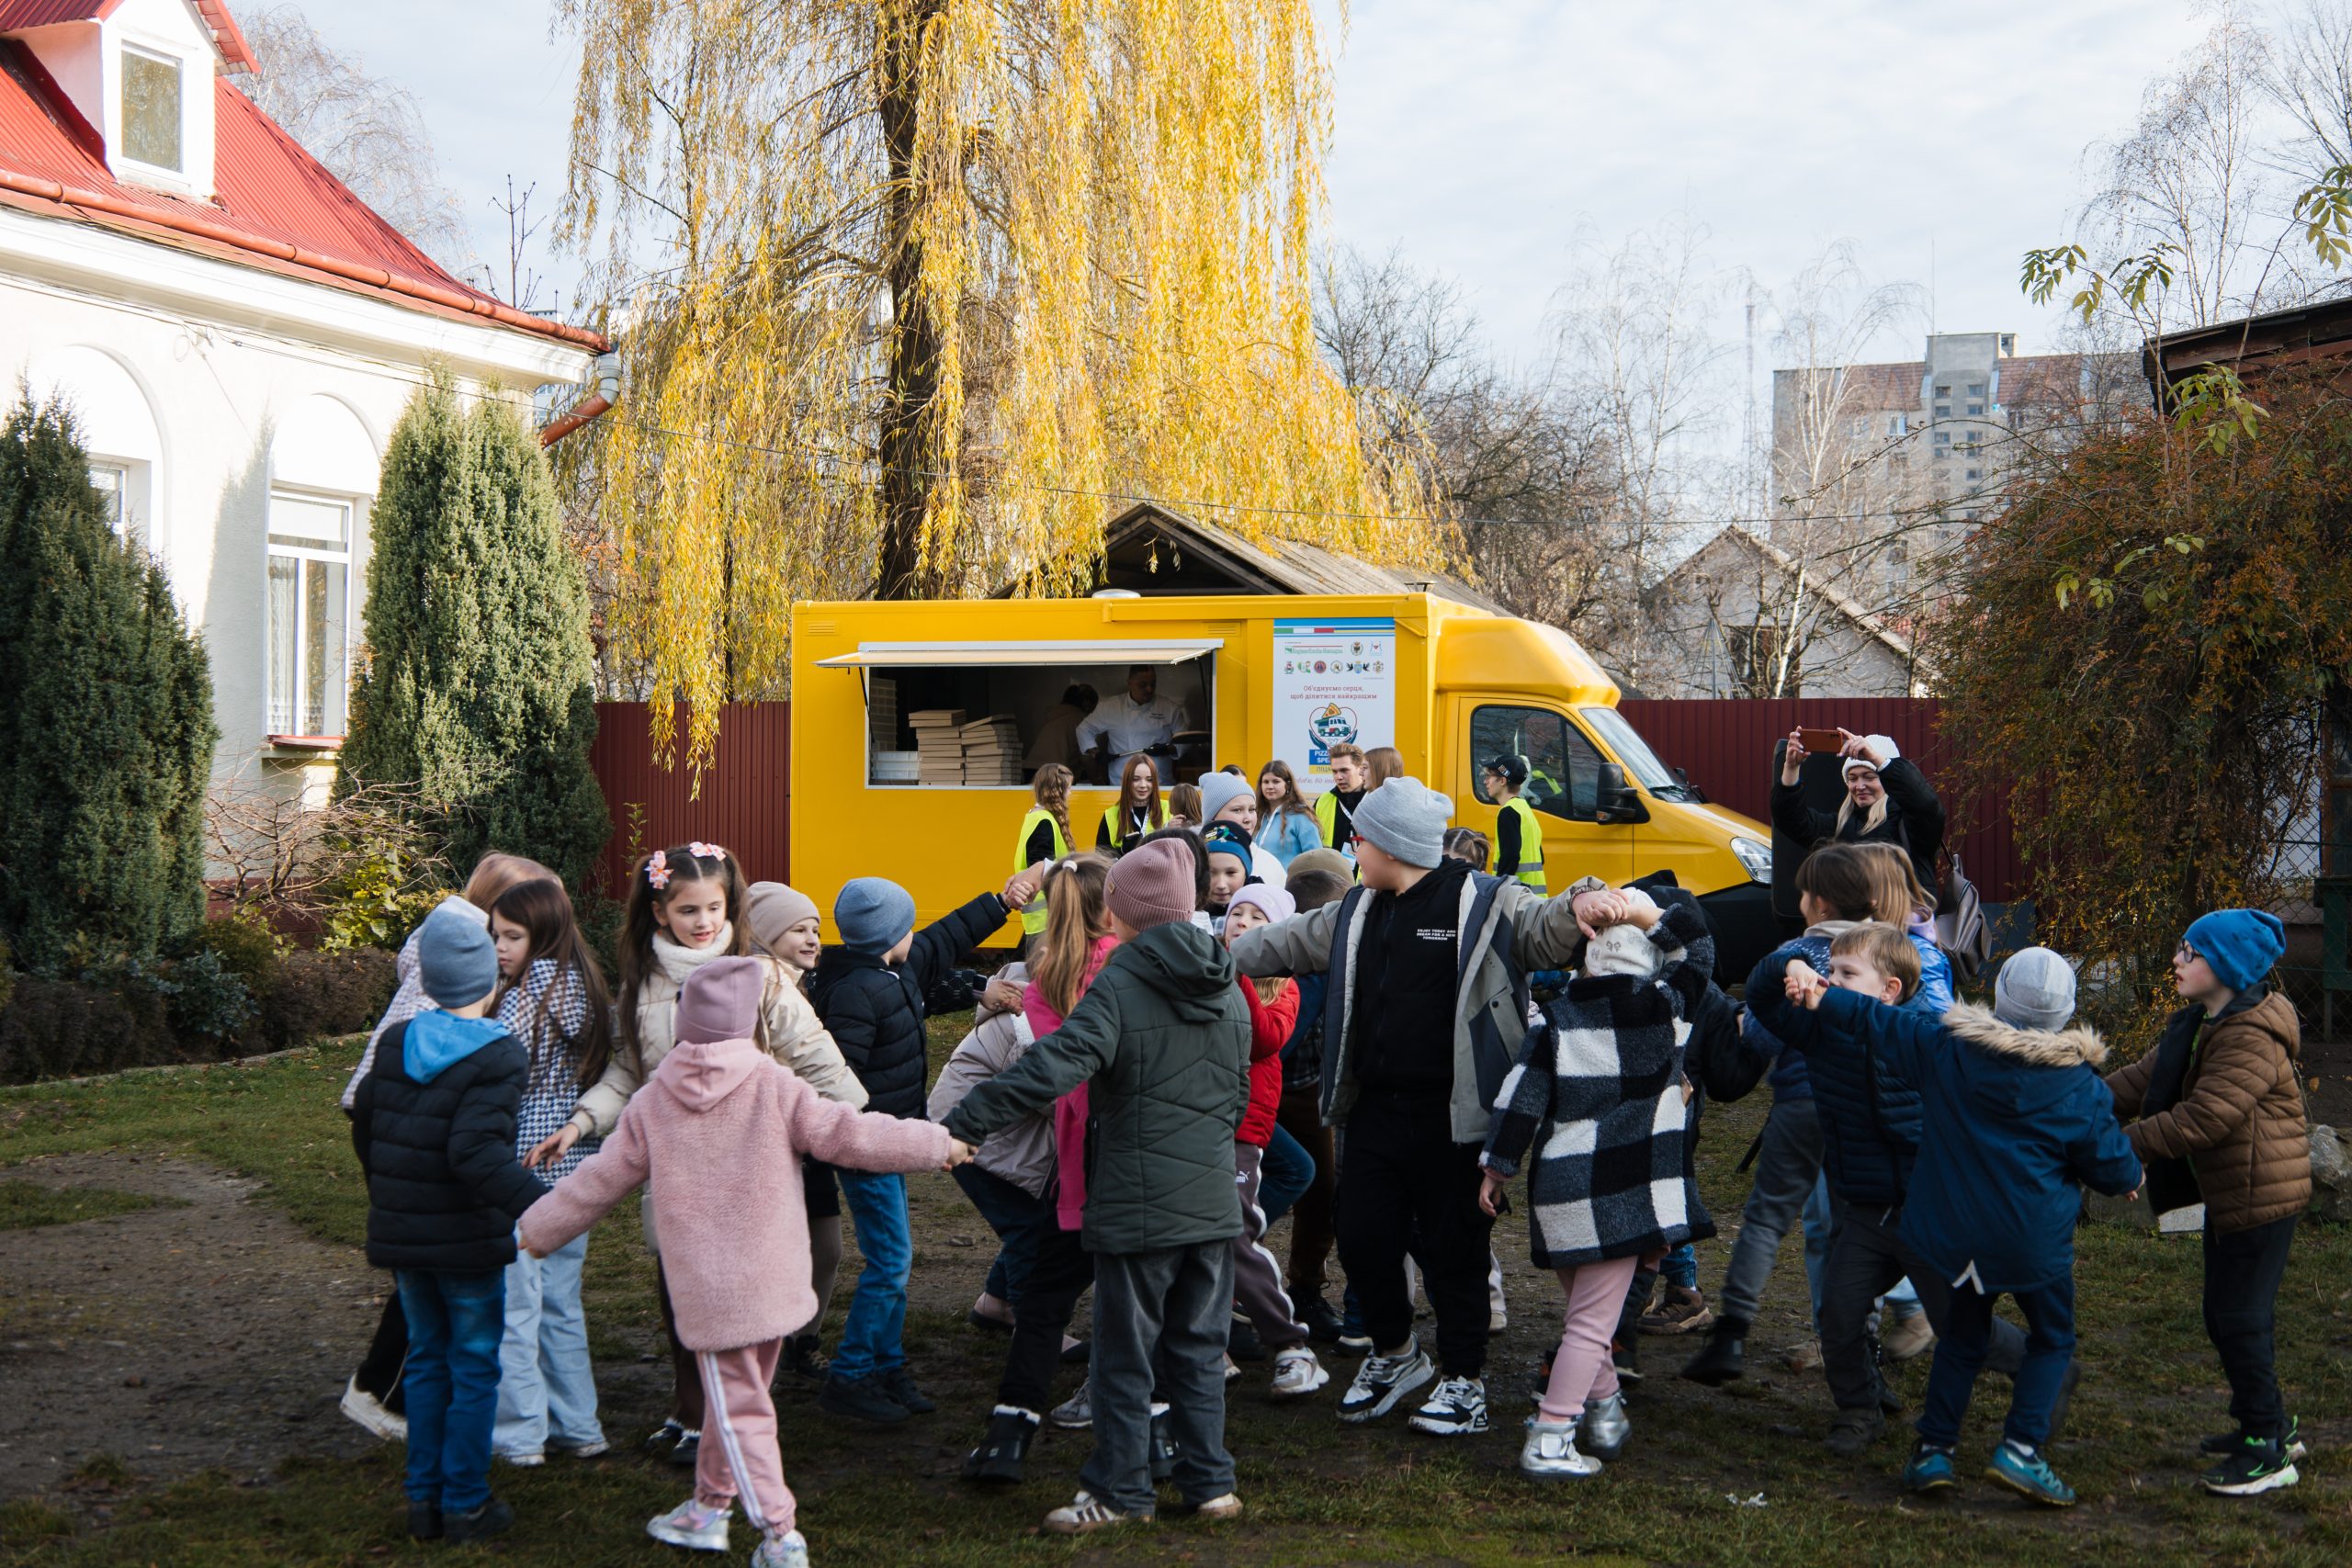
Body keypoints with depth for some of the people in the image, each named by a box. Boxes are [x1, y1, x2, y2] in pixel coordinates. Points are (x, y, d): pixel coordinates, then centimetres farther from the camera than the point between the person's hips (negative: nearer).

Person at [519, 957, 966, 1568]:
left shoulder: (650, 1104, -1)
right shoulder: (773, 1084, -6)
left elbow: (600, 1181, 7)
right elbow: (846, 1135, -8)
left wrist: (537, 1230, 23)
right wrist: (936, 1144, 3)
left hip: (706, 1289, -1)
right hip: (773, 1282, 1)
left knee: (739, 1410, 3)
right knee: (739, 1396, 18)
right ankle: (708, 1506, 31)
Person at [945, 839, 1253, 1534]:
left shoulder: (1119, 988, -14)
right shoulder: (1227, 990, 7)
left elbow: (1052, 1069, -27)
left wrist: (961, 1123, -28)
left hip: (1137, 1206, -6)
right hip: (1212, 1203, 6)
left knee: (1125, 1353, 5)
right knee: (1199, 1347, 15)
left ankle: (1120, 1490, 14)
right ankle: (1209, 1482, 20)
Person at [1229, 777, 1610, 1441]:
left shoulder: (1482, 903, -8)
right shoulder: (1357, 914, 14)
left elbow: (1548, 930, -20)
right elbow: (1285, 943, 24)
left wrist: (1581, 906, -42)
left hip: (1450, 1117, -6)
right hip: (1374, 1110, 7)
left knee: (1452, 1248, 3)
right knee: (1362, 1239, 9)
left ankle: (1465, 1379, 20)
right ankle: (1395, 1354, 33)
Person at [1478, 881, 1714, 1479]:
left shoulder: (1556, 1017, -1)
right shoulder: (1667, 1006, -5)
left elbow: (1521, 1095, -1)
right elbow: (1698, 945, 10)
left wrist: (1497, 1165, 7)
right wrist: (1649, 914, 0)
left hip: (1558, 1187, 3)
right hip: (1623, 1189, -3)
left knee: (1584, 1304, 24)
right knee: (1593, 1321, -1)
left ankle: (1603, 1406, 32)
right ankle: (1549, 1439, -6)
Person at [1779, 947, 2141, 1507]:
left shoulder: (1946, 1048, -7)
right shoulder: (2080, 1088, -11)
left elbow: (1877, 1020, 5)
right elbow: (2115, 1171, -2)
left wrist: (1818, 995, 18)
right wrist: (2131, 1175, 21)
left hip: (1954, 1234, 3)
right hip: (2034, 1243, -3)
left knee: (1962, 1336, 20)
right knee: (2052, 1340, 16)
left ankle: (1933, 1449, 15)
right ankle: (2021, 1448, 1)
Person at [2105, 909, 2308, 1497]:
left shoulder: (2252, 1039, -22)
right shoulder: (2196, 1025, 11)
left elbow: (2202, 1118, -27)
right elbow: (2143, 1080, 11)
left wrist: (2121, 1145, -24)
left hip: (2262, 1196, -10)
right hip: (2227, 1194, 10)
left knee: (2241, 1318, -6)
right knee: (2227, 1316, 17)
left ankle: (2269, 1449, 4)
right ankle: (2268, 1422, 31)